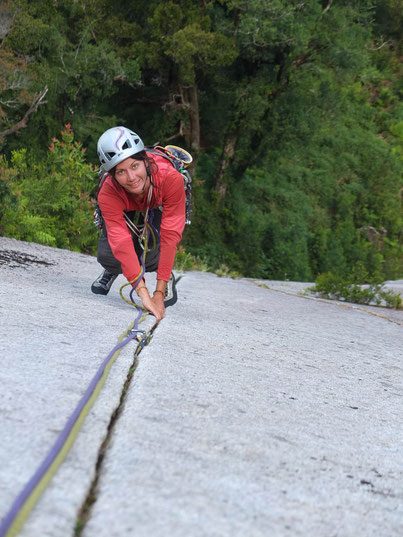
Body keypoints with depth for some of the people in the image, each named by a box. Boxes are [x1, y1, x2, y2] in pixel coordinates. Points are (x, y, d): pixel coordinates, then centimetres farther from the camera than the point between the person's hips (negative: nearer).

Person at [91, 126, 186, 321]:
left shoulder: (171, 179, -42)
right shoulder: (108, 194, -39)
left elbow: (170, 236, -41)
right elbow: (122, 243, -46)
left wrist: (160, 292, -43)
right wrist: (144, 294, -55)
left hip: (160, 207, -1)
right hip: (126, 212, 1)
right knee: (108, 257, -20)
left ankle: (166, 278, 6)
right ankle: (112, 271, 18)